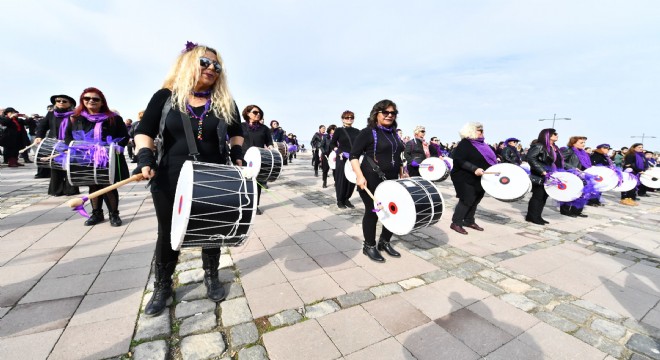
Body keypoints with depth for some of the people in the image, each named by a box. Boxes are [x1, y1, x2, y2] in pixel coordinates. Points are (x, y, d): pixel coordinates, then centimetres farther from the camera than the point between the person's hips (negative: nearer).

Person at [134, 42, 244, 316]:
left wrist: (237, 156, -3)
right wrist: (145, 157, -17)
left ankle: (211, 278, 35)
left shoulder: (225, 102, 4)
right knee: (168, 232, 13)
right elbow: (144, 131, 0)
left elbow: (237, 133, 13)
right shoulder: (166, 96, 0)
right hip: (170, 179, 0)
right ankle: (162, 287, 34)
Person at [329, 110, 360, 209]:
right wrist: (339, 152, -11)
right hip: (342, 159, -3)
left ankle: (346, 199, 22)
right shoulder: (339, 130, 0)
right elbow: (332, 144, 3)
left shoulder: (357, 131, 9)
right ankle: (340, 200, 15)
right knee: (341, 179, 0)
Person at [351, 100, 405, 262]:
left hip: (391, 180, 8)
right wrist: (360, 176, -23)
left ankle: (384, 242, 31)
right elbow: (353, 155, -12)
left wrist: (402, 174, 17)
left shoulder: (394, 134, 15)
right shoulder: (368, 132, -8)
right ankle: (369, 246, 22)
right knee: (372, 213, 3)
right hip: (372, 180, -7)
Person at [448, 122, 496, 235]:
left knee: (475, 200, 13)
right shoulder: (464, 144, -14)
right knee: (466, 200, -6)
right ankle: (456, 223, 3)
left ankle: (469, 221, 26)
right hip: (465, 178, -9)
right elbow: (459, 160, -24)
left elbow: (487, 159, 25)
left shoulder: (482, 144, 13)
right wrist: (474, 169, -32)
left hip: (479, 178, 9)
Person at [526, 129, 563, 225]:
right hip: (540, 177, -9)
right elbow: (530, 158, -25)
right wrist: (541, 171, -27)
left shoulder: (554, 148, 15)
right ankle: (532, 216, 6)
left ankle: (537, 216, 19)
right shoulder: (539, 146, -13)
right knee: (538, 196, -3)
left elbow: (558, 162, 24)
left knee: (544, 196, 11)